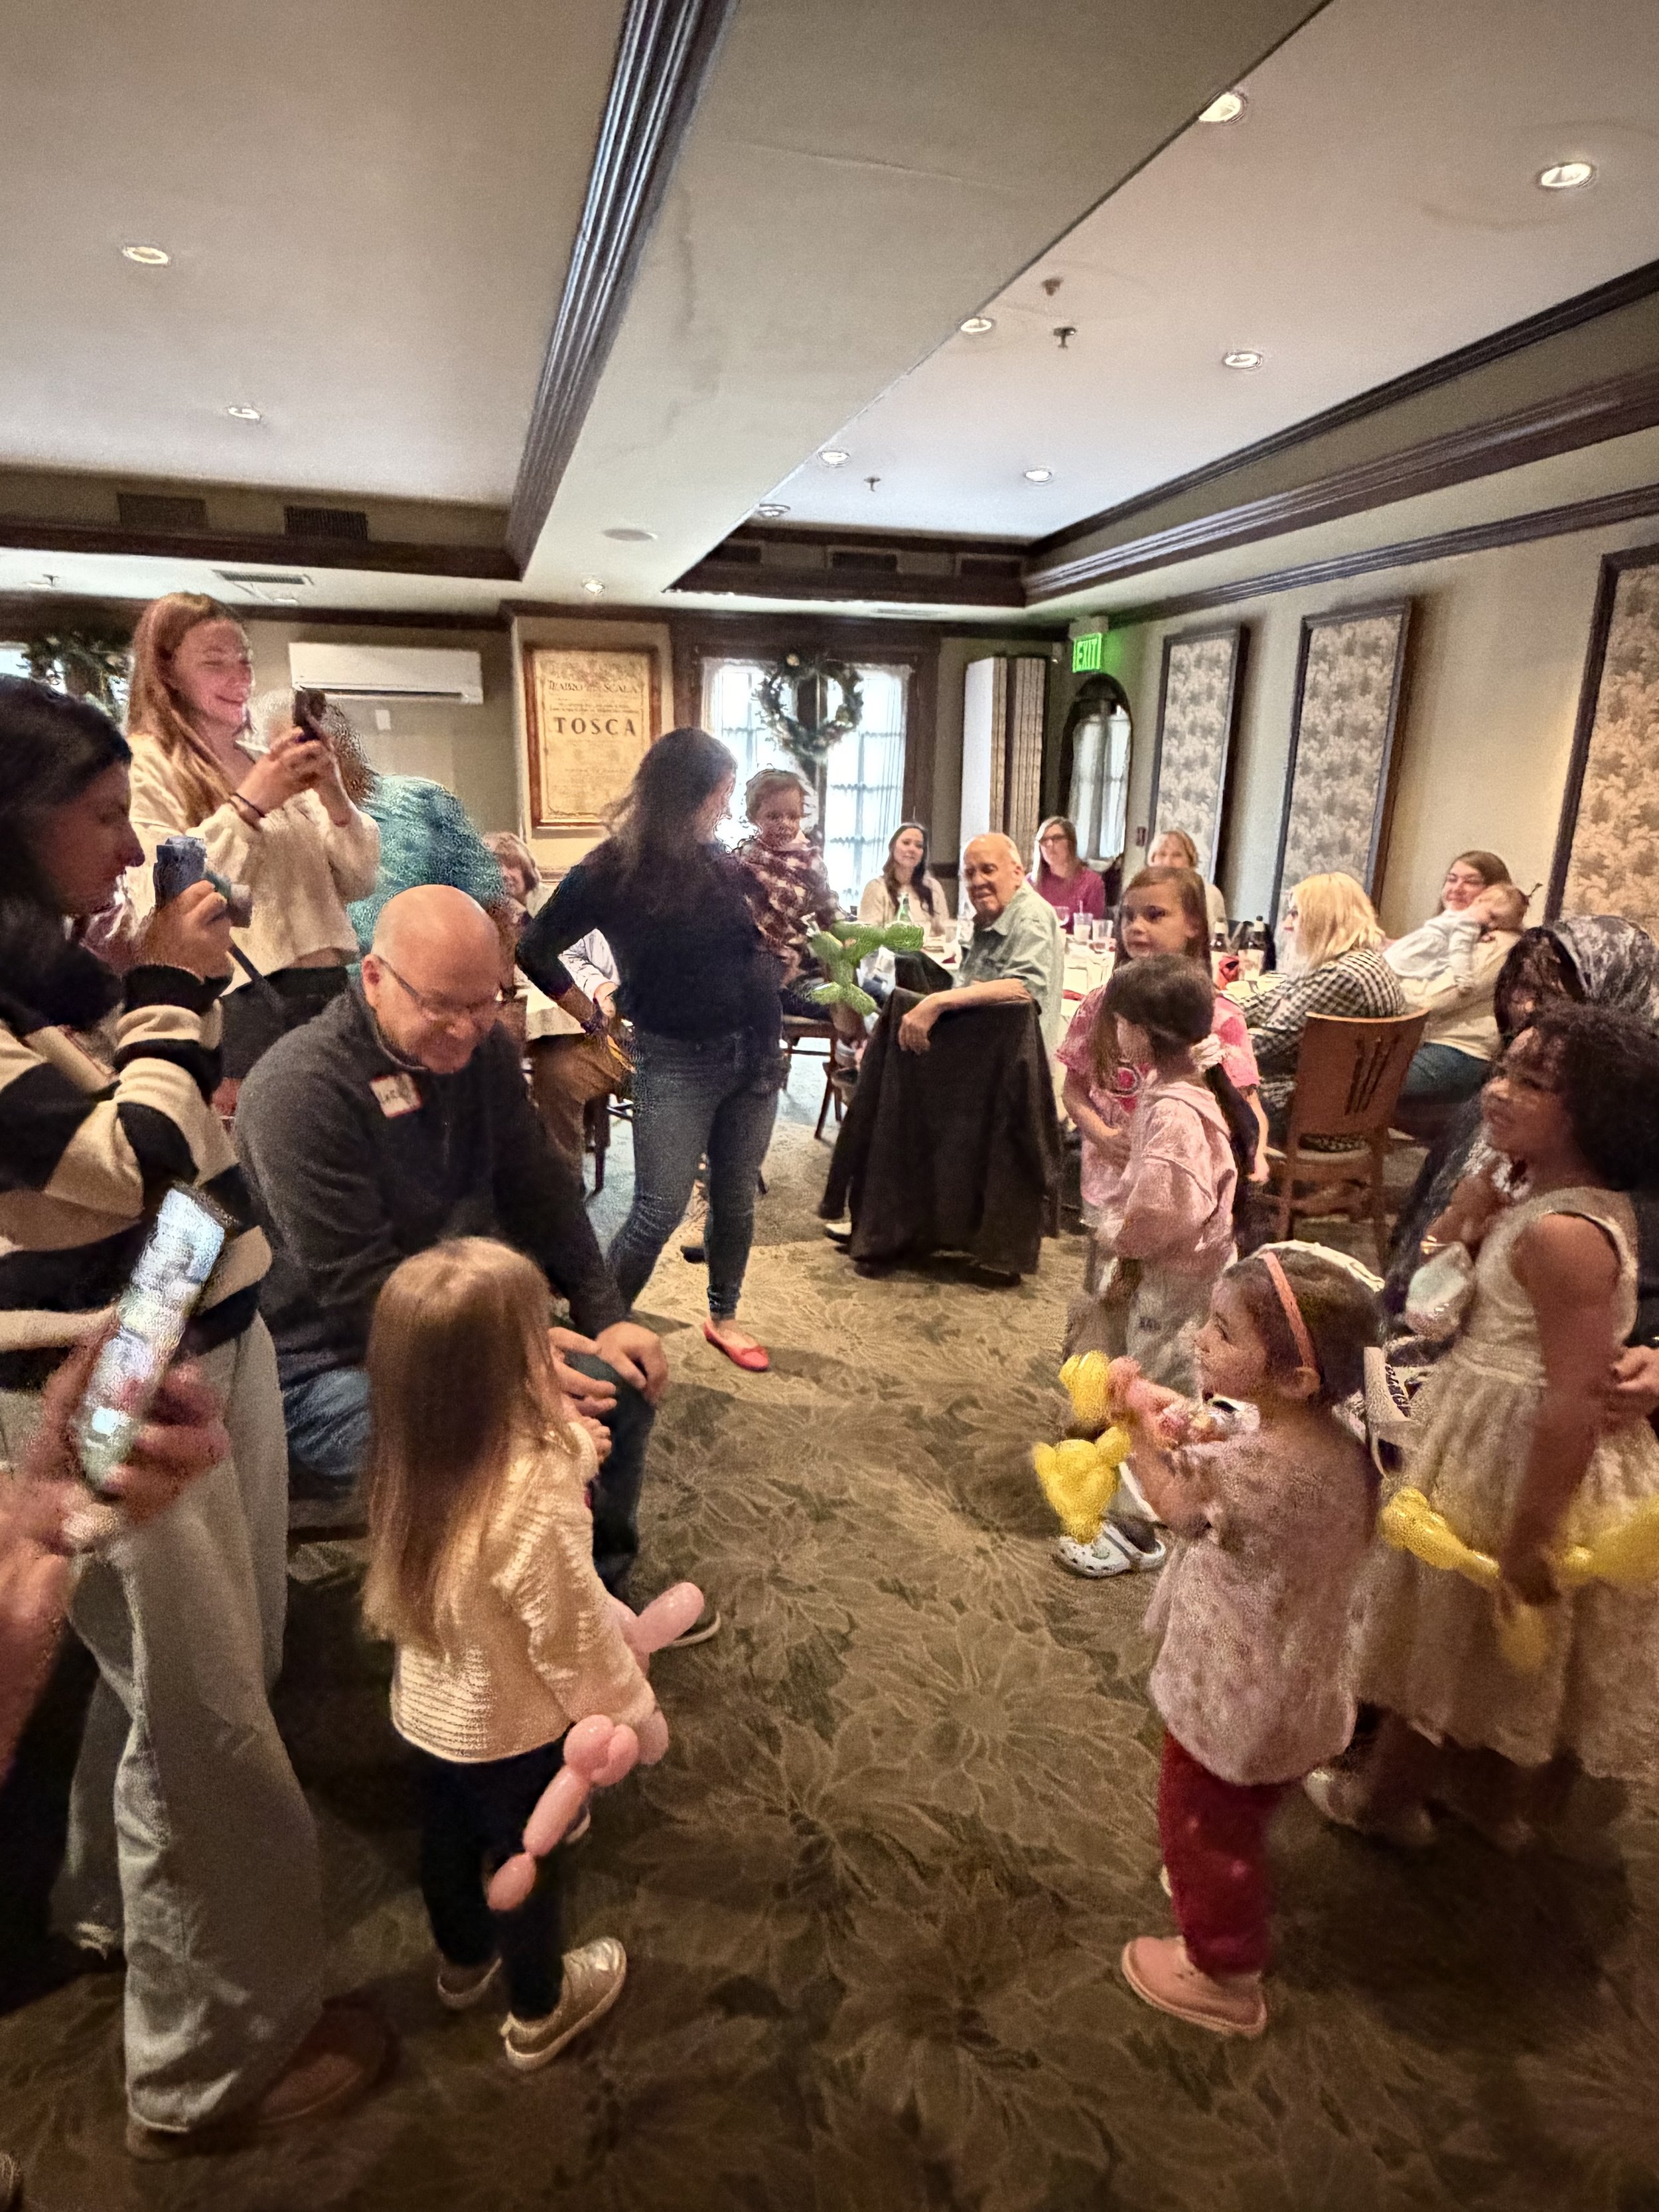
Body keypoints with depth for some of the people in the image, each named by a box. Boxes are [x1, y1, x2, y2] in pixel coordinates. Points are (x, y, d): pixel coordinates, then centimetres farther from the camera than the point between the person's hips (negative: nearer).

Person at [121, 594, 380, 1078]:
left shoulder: (271, 769, 15)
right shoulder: (144, 767, -2)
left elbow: (357, 883, 11)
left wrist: (335, 798, -5)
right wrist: (248, 805, -16)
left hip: (330, 990, 6)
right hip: (241, 1004, -6)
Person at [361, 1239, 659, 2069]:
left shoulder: (412, 1465, -19)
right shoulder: (533, 1500, -40)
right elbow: (574, 1638, -25)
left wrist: (568, 1433, -12)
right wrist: (632, 1712, -12)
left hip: (427, 1709, 6)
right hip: (512, 1729, -6)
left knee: (447, 1841, 31)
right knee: (526, 1866, 21)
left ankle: (464, 1962, 60)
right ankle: (538, 2013, 48)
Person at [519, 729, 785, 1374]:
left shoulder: (719, 861, 5)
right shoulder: (611, 872, -9)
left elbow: (761, 949, 17)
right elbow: (535, 950, -1)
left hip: (754, 1054, 5)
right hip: (677, 1062, -5)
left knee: (736, 1199, 13)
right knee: (659, 1211, -4)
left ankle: (723, 1317, 32)